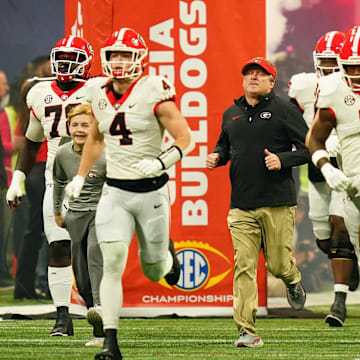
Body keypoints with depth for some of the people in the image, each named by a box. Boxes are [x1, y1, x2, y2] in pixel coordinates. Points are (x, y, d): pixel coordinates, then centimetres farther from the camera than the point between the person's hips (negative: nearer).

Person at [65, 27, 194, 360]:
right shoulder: (99, 94, 4)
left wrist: (160, 163, -26)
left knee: (154, 272, 10)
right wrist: (80, 176, 19)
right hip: (114, 192, 3)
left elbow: (185, 139, -10)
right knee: (112, 264, -13)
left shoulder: (154, 93, -12)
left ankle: (166, 253, 47)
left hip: (151, 191, -3)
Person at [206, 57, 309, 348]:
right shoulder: (231, 114, 14)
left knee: (278, 264, 2)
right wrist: (217, 157, 7)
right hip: (242, 204, 3)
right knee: (244, 267, -7)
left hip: (278, 203, -3)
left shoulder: (284, 110, 0)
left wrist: (282, 159, -17)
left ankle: (293, 281, 40)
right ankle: (248, 332, -7)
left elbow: (309, 148, -1)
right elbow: (224, 146, 30)